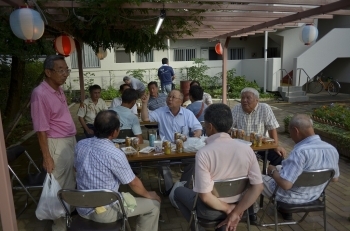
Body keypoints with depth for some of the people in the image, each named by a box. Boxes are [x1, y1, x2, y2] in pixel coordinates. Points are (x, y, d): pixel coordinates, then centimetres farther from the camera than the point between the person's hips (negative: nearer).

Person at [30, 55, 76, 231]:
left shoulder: (58, 89, 5)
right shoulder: (40, 94, -21)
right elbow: (41, 129, -20)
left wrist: (72, 141, 16)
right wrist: (47, 157, -18)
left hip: (70, 140, 9)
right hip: (57, 144, -8)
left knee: (71, 182, 22)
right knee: (60, 186, 5)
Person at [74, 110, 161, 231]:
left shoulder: (80, 144, -6)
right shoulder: (115, 154, -26)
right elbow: (134, 183, -13)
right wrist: (148, 194, 8)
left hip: (82, 208, 7)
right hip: (103, 212, -7)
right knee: (154, 204, 6)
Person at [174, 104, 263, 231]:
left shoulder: (203, 153, -27)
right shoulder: (247, 149, -14)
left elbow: (205, 196, -26)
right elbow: (257, 186, -12)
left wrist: (227, 209, -10)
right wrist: (236, 212, -9)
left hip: (209, 210, -4)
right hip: (236, 205, 5)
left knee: (178, 191, 23)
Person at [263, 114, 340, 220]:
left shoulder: (300, 151, -35)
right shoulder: (332, 150, -10)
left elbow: (285, 184, -36)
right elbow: (335, 178, 6)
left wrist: (273, 171, -16)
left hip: (290, 197, -7)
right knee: (279, 168, 30)